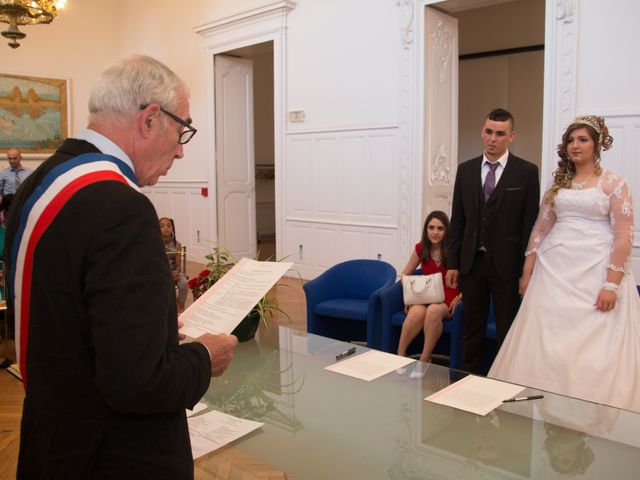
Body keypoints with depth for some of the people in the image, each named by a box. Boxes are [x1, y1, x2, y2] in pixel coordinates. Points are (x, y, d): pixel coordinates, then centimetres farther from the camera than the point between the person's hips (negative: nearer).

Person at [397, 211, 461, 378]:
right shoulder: (420, 249, 4)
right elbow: (405, 275, 16)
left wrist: (459, 298, -12)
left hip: (448, 299, -2)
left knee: (433, 311, -38)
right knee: (417, 312, -35)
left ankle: (424, 361, -25)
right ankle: (400, 356, -20)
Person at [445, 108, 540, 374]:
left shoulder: (526, 172, -3)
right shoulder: (465, 170, 6)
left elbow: (530, 223, -4)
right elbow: (457, 220, 7)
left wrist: (526, 269, -7)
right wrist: (452, 263, 4)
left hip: (506, 263, -3)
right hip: (471, 262, 3)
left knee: (508, 333, 7)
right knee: (471, 331, 13)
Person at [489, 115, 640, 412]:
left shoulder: (613, 184, 0)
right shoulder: (558, 183, 14)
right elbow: (540, 228, 13)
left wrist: (612, 285, -14)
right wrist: (527, 272, 8)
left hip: (595, 272, -4)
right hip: (554, 269, 4)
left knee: (594, 351, -1)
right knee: (546, 344, 5)